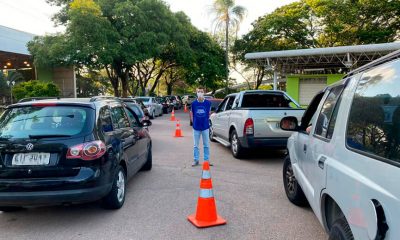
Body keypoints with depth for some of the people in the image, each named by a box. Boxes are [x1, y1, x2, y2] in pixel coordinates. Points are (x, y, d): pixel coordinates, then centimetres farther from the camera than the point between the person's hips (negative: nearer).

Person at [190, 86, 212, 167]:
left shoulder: (208, 103, -5)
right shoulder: (193, 103, -4)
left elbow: (209, 113, 8)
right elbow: (191, 114, 7)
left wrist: (206, 122, 7)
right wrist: (194, 123, 4)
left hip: (205, 127, 0)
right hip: (196, 127, 0)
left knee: (206, 145, 9)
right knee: (196, 145, 9)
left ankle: (207, 160, 20)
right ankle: (195, 160, 19)